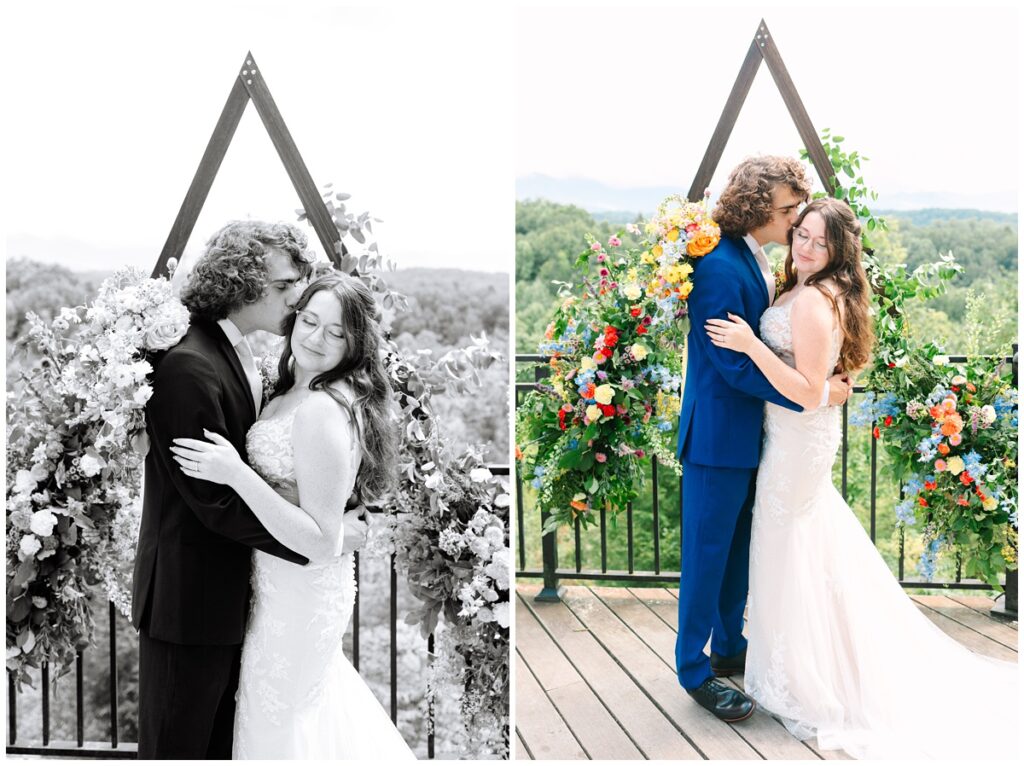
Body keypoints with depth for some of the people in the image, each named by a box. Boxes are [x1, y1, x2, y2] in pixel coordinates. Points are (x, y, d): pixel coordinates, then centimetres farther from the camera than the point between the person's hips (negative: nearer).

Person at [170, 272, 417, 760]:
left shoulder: (323, 411, -29)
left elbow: (322, 544, -30)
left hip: (300, 591, -9)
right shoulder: (294, 389, 2)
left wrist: (236, 474, -34)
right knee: (313, 688, 32)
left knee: (274, 717, 12)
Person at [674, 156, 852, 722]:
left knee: (738, 551, 20)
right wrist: (817, 393, -19)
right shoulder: (719, 266, -23)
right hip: (719, 436, -9)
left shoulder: (754, 258, 6)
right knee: (707, 554, 3)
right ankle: (695, 670, 17)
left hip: (749, 434, 9)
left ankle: (729, 648, 36)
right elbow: (734, 364, -25)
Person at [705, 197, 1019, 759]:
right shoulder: (799, 289, 7)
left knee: (790, 554, 3)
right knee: (809, 552, 20)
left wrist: (750, 345, -30)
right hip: (800, 437, 10)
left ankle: (804, 683, 17)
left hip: (798, 439, -10)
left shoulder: (813, 301, -23)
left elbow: (808, 391, -26)